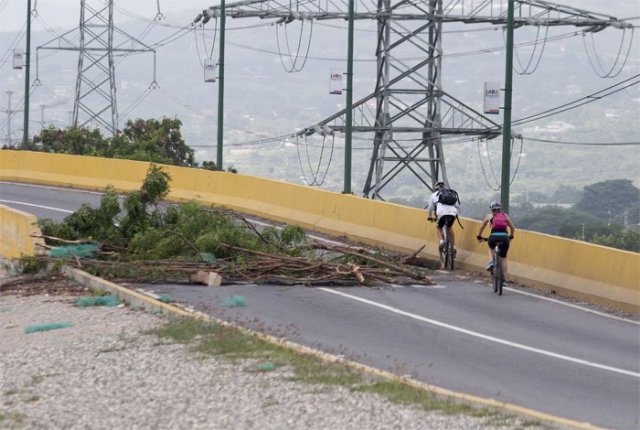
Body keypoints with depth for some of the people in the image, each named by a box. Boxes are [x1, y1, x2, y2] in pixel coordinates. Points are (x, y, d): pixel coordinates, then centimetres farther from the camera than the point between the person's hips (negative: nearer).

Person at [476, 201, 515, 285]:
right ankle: (504, 279, 13)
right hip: (504, 237, 1)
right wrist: (510, 237, 45)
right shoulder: (505, 216, 21)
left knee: (491, 247, 36)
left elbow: (481, 228, 24)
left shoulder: (489, 216, 16)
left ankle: (491, 261, 10)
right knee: (504, 259, 18)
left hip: (494, 237, -1)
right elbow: (512, 228, 28)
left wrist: (479, 237, 39)